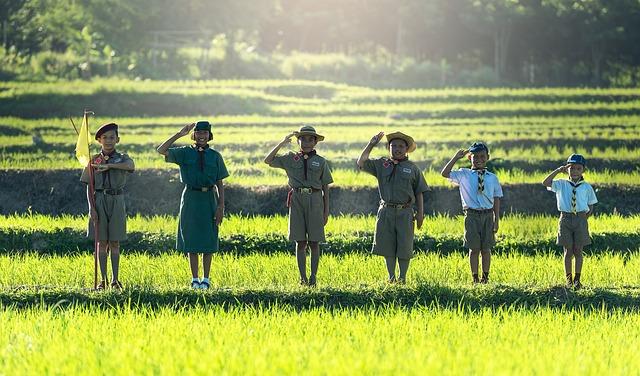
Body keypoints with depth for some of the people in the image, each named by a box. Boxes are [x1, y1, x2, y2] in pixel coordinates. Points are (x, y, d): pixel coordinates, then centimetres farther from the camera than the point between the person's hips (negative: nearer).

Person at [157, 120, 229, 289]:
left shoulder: (215, 156, 5)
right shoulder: (185, 153, 3)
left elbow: (220, 183, 4)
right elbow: (161, 150, -10)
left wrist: (221, 206, -4)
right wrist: (179, 134, -15)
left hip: (209, 199, 0)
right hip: (191, 198, 0)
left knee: (208, 240, 3)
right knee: (191, 239, 3)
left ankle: (206, 279, 12)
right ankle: (194, 279, 11)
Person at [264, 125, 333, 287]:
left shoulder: (321, 162, 7)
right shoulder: (290, 159, 9)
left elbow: (325, 187, 8)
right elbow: (268, 161, 4)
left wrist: (326, 211, 4)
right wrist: (281, 144, -6)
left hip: (315, 200, -1)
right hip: (297, 199, 1)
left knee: (314, 242, -1)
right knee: (300, 242, 1)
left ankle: (313, 277, 2)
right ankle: (303, 277, 4)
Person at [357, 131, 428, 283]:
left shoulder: (412, 168, 6)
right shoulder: (381, 164, 9)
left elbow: (419, 193, 7)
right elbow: (361, 164, 4)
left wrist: (420, 213, 0)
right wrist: (371, 144, -1)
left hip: (405, 212, -2)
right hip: (386, 211, 2)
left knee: (404, 248, 0)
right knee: (387, 247, 4)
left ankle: (402, 277, 10)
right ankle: (391, 277, 14)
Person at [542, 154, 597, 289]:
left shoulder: (587, 187, 4)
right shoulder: (561, 184, 4)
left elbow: (590, 208, 11)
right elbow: (545, 183, -11)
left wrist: (583, 219, -1)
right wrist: (558, 170, -13)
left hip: (581, 219, 0)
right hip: (565, 219, 0)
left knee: (578, 250, 2)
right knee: (568, 251, 3)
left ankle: (577, 280, 8)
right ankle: (568, 279, 10)